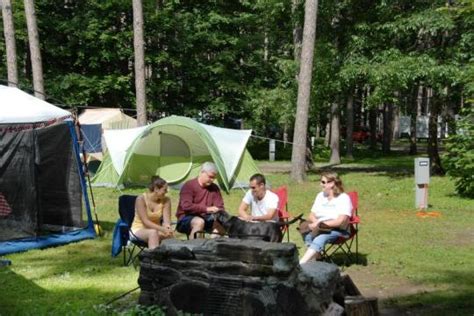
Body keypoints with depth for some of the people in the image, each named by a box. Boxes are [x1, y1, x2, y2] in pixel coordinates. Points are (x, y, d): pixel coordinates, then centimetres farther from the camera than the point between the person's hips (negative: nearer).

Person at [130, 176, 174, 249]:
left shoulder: (166, 201, -2)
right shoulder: (141, 199, -15)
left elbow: (166, 219, -12)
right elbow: (145, 221, -22)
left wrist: (167, 227, -37)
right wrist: (162, 229, -36)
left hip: (156, 229, 4)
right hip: (139, 229, -4)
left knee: (169, 234, -31)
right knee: (153, 232, -38)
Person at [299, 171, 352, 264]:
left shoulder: (343, 198, -7)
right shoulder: (320, 195, 13)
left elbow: (341, 221, -17)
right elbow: (311, 216, 12)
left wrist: (320, 224, -18)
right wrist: (316, 223, -12)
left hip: (337, 230, -6)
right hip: (319, 229, 6)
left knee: (320, 239, -36)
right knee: (308, 236, -28)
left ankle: (300, 264, -49)